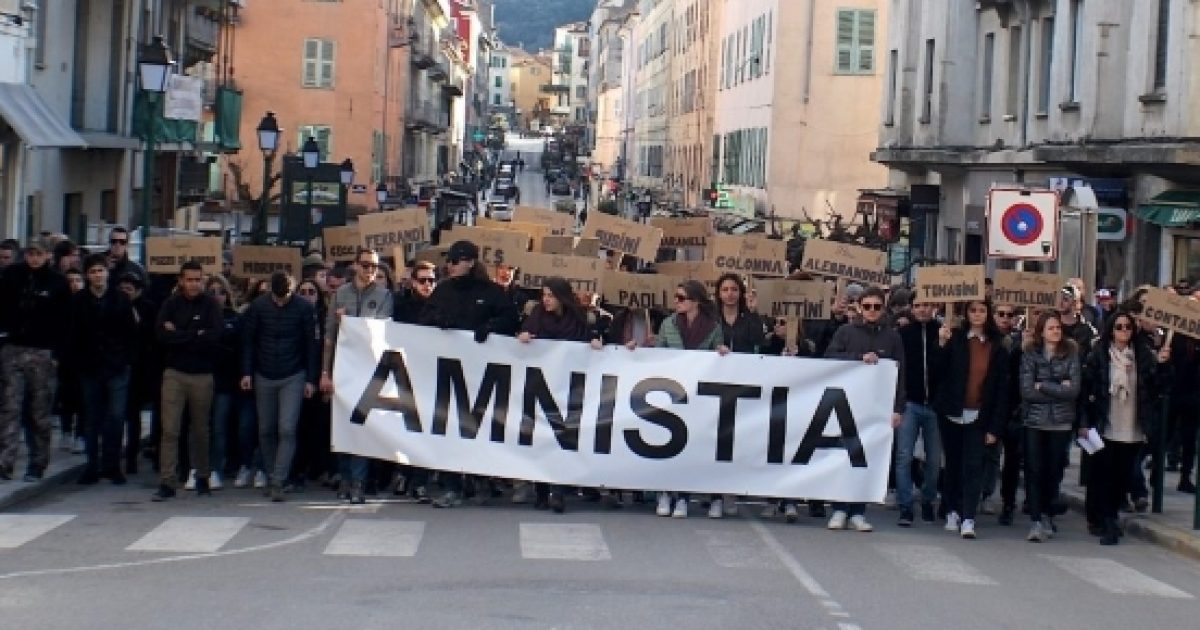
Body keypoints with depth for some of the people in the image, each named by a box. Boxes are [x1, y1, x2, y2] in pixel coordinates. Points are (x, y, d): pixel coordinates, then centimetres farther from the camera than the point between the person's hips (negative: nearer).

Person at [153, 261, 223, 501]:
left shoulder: (210, 305, 0)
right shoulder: (172, 304, 3)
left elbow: (215, 336, -14)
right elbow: (161, 335, -10)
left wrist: (179, 336, -11)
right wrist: (195, 336, -13)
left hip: (202, 375, 0)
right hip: (174, 373, 0)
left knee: (201, 430, 12)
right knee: (169, 430, -6)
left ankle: (202, 477, 27)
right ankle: (167, 483, -5)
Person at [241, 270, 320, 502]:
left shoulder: (304, 309, -8)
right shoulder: (258, 306, -4)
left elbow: (311, 344, -3)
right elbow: (247, 340, 3)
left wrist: (311, 379, -5)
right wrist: (247, 372, -3)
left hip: (293, 378, -3)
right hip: (264, 377, 3)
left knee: (287, 431, -11)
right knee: (266, 431, 9)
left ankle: (278, 483, -12)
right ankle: (270, 478, 22)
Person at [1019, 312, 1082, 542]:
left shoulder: (1071, 354, 2)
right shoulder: (1030, 354, 1)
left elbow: (1074, 390, -8)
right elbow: (1026, 391, -8)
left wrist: (1043, 387, -8)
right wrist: (1058, 390, -8)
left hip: (1061, 423, 1)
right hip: (1034, 421, -1)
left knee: (1054, 471, 5)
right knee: (1034, 471, -6)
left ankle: (1047, 516, 20)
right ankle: (1035, 521, -7)